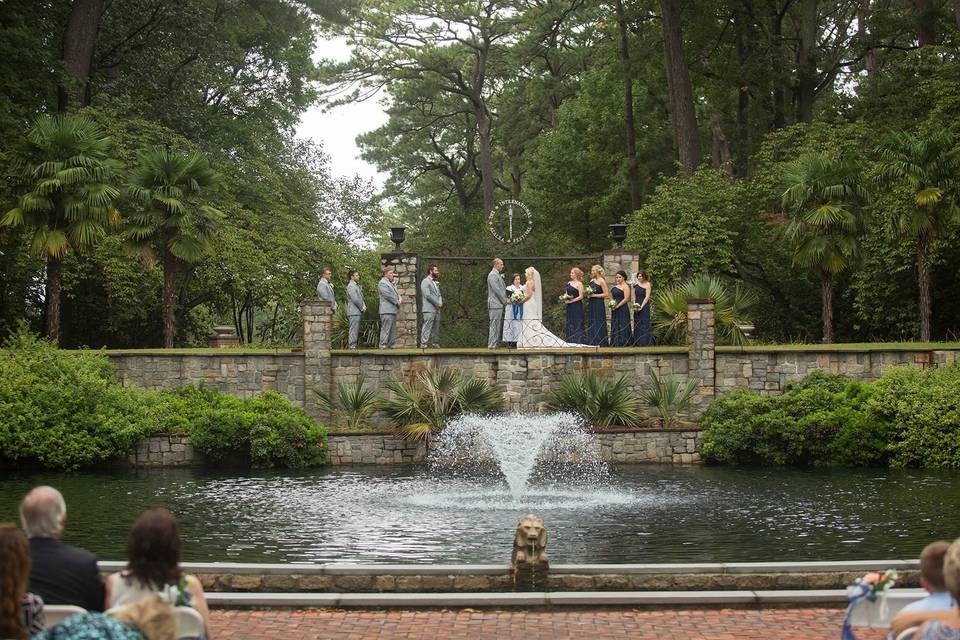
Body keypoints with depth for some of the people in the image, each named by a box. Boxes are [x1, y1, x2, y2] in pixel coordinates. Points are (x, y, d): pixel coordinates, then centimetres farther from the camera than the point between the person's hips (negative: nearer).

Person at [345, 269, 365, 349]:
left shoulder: (356, 286, 19)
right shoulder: (351, 286, -12)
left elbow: (360, 297, 22)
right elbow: (355, 299, -19)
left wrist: (364, 306, 5)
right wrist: (362, 308, -9)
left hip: (357, 312, 10)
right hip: (354, 312, -10)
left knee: (355, 330, 11)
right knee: (353, 330, -10)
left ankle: (351, 345, 14)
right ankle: (352, 346, -10)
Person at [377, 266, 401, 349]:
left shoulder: (392, 283, 23)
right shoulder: (382, 283, -7)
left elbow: (396, 293, 23)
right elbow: (387, 295, -16)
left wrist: (399, 300, 2)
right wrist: (396, 302, -10)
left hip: (393, 310, 10)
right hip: (387, 310, -10)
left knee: (393, 330, 11)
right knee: (386, 328, -12)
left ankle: (390, 345, 14)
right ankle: (383, 345, -13)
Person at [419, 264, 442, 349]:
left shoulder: (436, 282, 22)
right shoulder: (425, 282, -6)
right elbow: (427, 295, -15)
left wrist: (440, 302, 3)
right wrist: (437, 303, -12)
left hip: (437, 309, 9)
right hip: (429, 309, -9)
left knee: (436, 328, 8)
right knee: (427, 327, -12)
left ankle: (435, 343, 12)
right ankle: (423, 344, -13)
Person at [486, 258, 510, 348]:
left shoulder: (497, 275, 21)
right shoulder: (493, 275, -12)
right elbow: (496, 290, -18)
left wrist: (506, 298, 11)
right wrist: (505, 300, -12)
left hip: (499, 304, 10)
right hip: (495, 304, -10)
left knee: (499, 325, 10)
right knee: (494, 324, -9)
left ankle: (493, 344, 12)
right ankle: (492, 345, -9)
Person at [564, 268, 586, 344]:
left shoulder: (579, 284, -7)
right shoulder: (569, 283, 14)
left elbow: (581, 296, -12)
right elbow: (566, 293, 20)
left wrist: (571, 301, -14)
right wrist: (566, 297, -3)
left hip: (577, 306, -7)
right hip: (570, 307, 7)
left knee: (577, 323, -7)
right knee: (570, 323, 7)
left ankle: (579, 340, -5)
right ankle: (570, 341, 11)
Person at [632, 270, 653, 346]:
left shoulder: (647, 285, -6)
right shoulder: (636, 285, 13)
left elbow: (647, 297, -12)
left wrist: (641, 306, -16)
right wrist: (634, 305, 0)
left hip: (644, 306, -6)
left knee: (644, 324, -7)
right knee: (637, 325, 5)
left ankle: (645, 342, -6)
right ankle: (637, 342, 9)